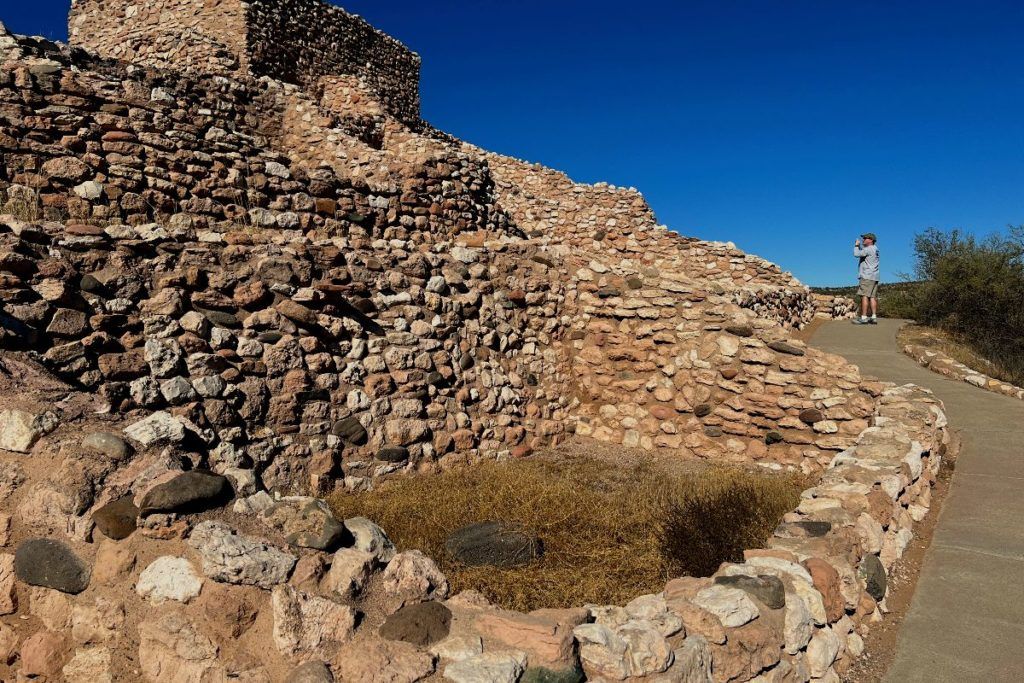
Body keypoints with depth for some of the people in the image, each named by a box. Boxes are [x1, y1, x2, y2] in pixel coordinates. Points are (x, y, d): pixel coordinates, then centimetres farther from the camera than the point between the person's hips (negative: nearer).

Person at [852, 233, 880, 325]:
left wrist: (856, 245, -1)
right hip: (874, 277, 9)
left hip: (867, 276, -9)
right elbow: (862, 253, 28)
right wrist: (859, 245, 18)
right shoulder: (874, 249, 19)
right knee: (872, 297, 5)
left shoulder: (869, 249, -10)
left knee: (865, 296, -11)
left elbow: (856, 254, -17)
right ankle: (874, 317, 2)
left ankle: (863, 318, -15)